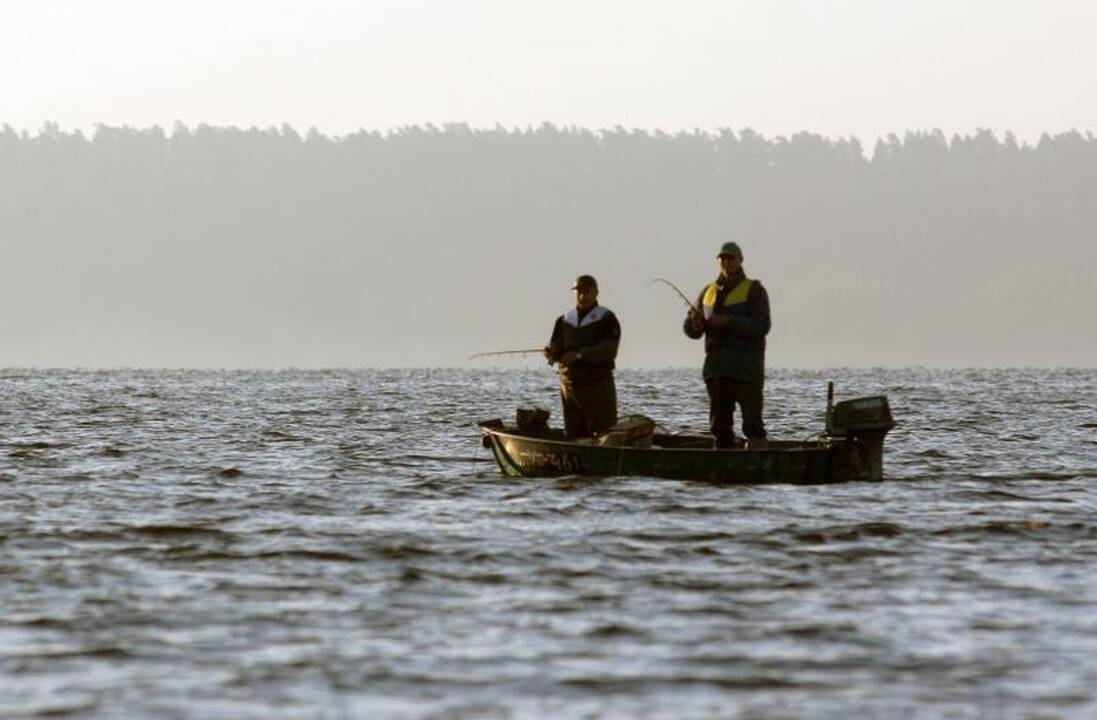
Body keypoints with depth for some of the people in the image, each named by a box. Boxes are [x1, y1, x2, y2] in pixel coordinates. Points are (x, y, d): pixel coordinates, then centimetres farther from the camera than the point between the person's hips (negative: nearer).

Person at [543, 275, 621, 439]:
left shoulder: (606, 319, -2)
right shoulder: (564, 321, 14)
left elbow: (609, 350, -14)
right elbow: (556, 350, 11)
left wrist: (580, 354, -25)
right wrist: (551, 353, -14)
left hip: (598, 386, -5)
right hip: (569, 386, 5)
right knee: (573, 436, 5)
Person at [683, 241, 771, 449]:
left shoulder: (754, 290, 2)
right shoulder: (709, 292, 17)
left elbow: (761, 327, -11)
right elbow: (691, 330, 14)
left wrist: (728, 321, -19)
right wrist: (695, 322, -10)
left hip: (746, 369, -5)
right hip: (717, 367, 5)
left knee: (752, 424, -10)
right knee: (720, 424, 4)